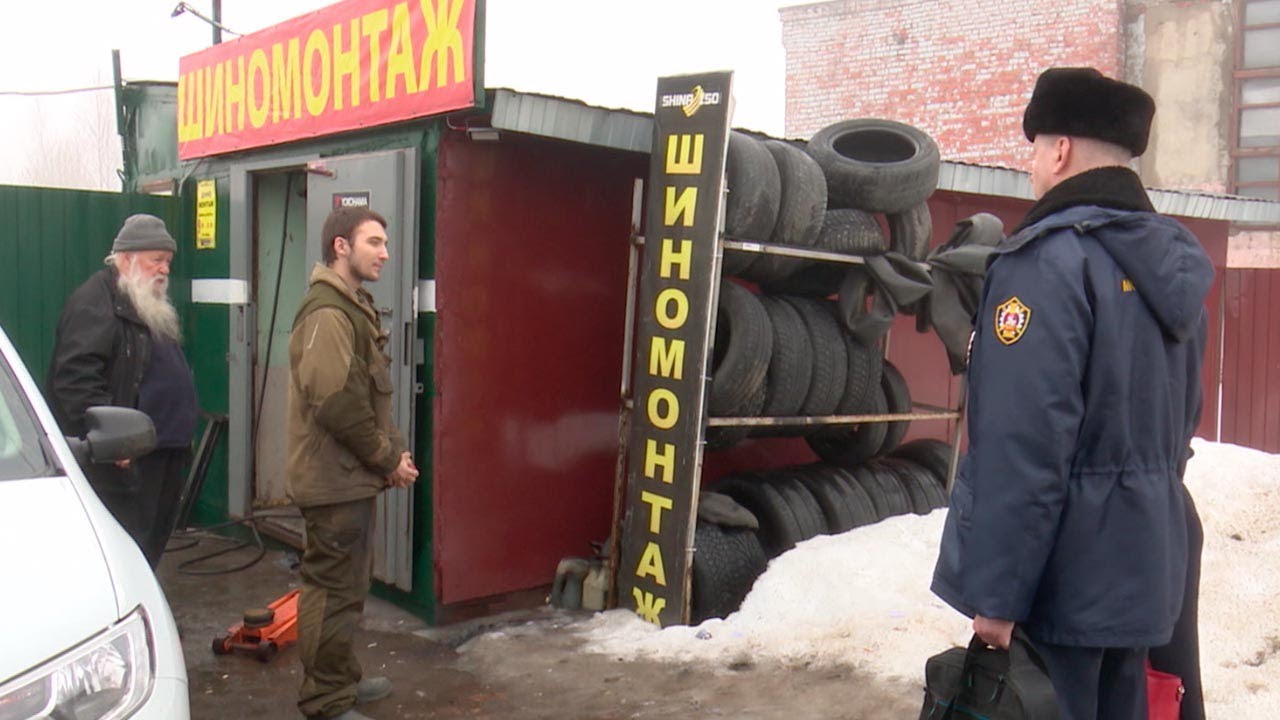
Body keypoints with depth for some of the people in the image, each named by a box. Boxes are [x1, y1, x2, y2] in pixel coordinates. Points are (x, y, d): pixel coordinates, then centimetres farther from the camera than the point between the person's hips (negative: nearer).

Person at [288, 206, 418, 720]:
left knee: (346, 584, 20)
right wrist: (389, 460, -14)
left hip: (353, 477, 10)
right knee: (334, 590, 0)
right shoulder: (327, 314, -19)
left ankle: (344, 678, 35)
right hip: (334, 480, -10)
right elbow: (337, 404, -25)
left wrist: (392, 452, 8)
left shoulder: (354, 307, 14)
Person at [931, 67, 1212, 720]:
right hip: (1143, 575, 9)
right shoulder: (1174, 261, 10)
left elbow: (1024, 445, -23)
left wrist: (996, 593, -19)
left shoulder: (1048, 260, -18)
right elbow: (1181, 420, 17)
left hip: (1059, 585, -8)